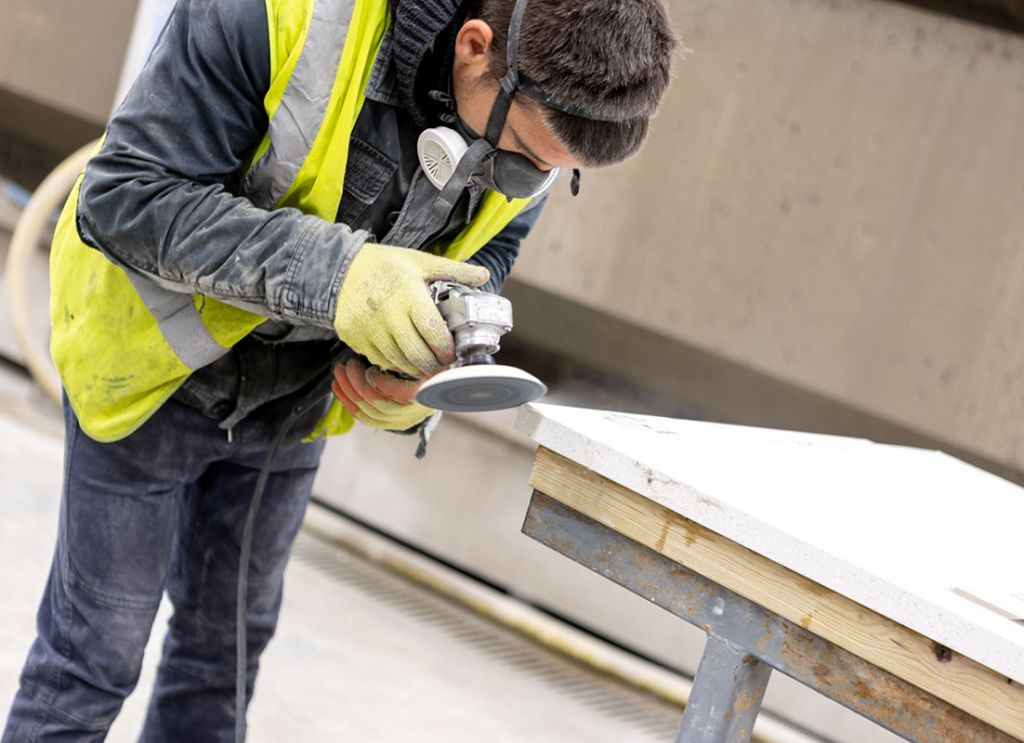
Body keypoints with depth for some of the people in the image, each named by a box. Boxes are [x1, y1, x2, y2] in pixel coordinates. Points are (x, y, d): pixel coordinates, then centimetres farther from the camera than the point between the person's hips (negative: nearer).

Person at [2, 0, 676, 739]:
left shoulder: (543, 107, -18)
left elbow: (482, 257, 0)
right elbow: (125, 196, -35)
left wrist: (431, 363, -22)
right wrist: (334, 272, -47)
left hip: (295, 400, 5)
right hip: (158, 369, -5)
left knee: (225, 645, 18)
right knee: (97, 650, 4)